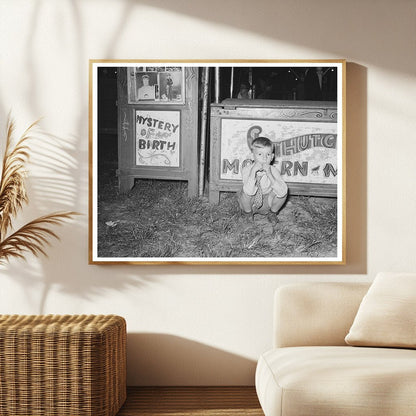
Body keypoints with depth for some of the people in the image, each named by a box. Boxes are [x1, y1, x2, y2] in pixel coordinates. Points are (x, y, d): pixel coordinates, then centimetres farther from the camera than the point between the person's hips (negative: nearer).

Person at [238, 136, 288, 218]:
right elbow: (249, 192, -34)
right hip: (250, 203, 0)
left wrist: (269, 174, -40)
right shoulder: (247, 169, -20)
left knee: (283, 192, -27)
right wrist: (253, 172, -42)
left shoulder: (272, 170, -17)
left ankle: (273, 212, 2)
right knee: (244, 193, -33)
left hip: (266, 204, 0)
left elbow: (282, 192, -32)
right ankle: (248, 212, -1)